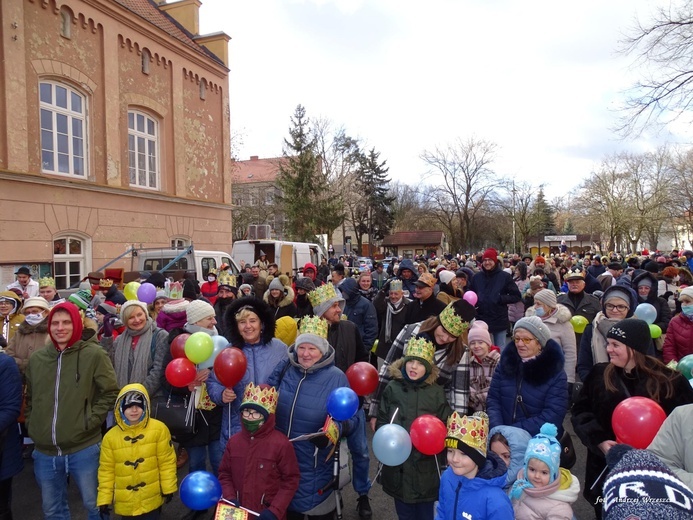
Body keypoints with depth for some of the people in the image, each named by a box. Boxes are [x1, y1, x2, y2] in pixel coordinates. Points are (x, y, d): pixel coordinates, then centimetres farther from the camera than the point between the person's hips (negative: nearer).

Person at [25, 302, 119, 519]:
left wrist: (90, 421, -12)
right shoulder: (36, 359, 5)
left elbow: (110, 393, -5)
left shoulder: (94, 355, -9)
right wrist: (31, 424, 5)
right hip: (44, 452, 4)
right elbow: (30, 398, 17)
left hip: (84, 450, -4)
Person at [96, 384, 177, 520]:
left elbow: (167, 461, -5)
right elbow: (106, 469, 1)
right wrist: (104, 498, 0)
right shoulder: (110, 436, -6)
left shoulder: (159, 429, -11)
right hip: (125, 502, 2)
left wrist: (168, 488, -3)